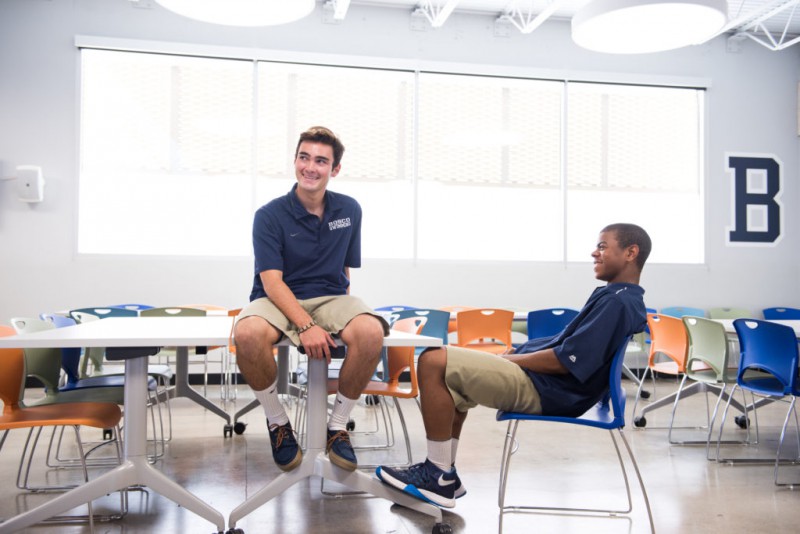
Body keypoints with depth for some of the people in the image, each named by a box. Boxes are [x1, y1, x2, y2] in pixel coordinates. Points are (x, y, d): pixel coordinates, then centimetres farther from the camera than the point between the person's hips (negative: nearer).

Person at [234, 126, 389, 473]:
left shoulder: (349, 210, 7)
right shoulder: (270, 215, -4)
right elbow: (272, 282, -12)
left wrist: (342, 314, -2)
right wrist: (305, 326, -26)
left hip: (330, 299, 2)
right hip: (278, 301, -2)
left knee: (371, 332, -31)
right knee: (248, 334, -37)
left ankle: (338, 425, -9)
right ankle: (278, 423, -9)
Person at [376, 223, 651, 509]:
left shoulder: (618, 301, -17)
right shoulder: (622, 298, 15)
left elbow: (567, 361, -23)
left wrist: (508, 359, -11)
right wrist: (512, 355, 11)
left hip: (545, 389, -11)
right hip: (550, 386, 11)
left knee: (434, 362, -18)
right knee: (452, 375, 24)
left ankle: (440, 478, -10)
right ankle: (441, 473, 17)